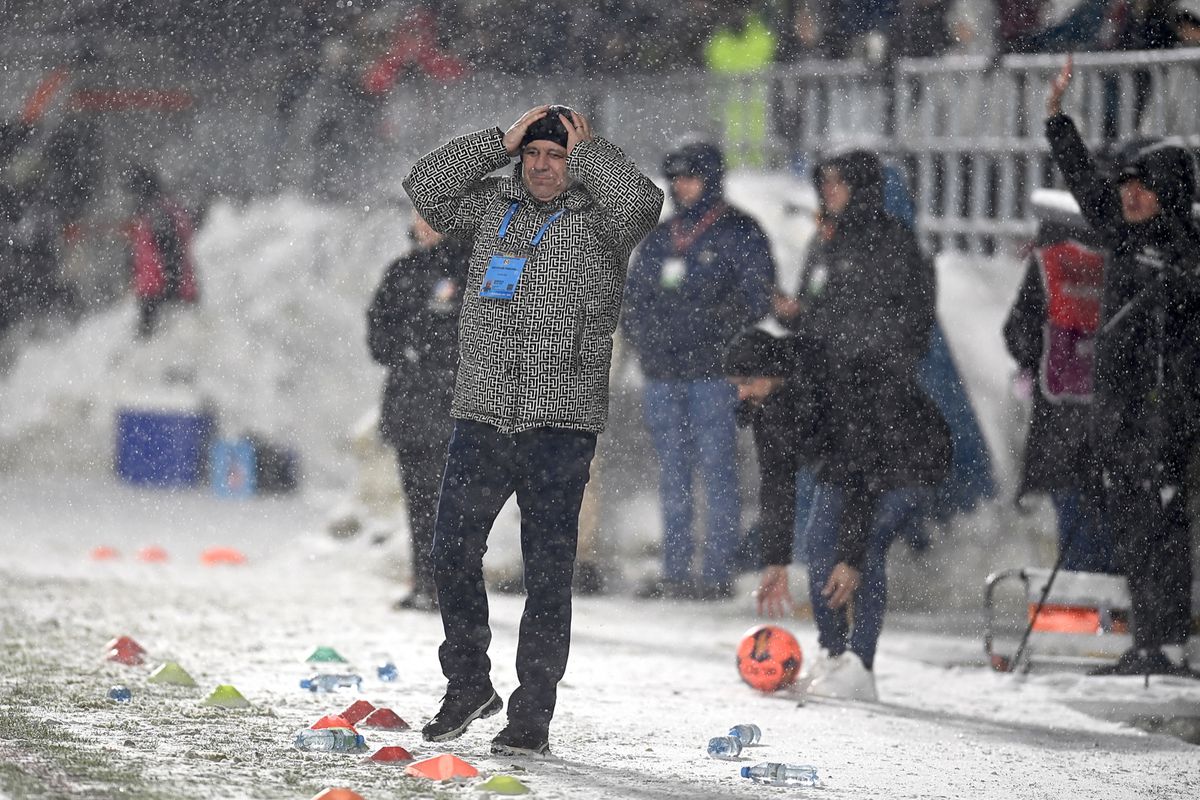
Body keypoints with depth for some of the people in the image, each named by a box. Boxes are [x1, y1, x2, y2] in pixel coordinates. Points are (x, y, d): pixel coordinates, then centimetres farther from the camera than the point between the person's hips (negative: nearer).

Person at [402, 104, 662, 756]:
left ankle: (532, 716, 3)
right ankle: (468, 686, 24)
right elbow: (426, 185, 4)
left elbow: (640, 201, -20)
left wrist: (586, 149, -6)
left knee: (547, 573, -2)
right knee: (453, 554, 6)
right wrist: (501, 141, 0)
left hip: (560, 424, -4)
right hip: (480, 415, 4)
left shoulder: (597, 221, 1)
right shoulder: (493, 208, 13)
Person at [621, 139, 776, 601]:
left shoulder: (738, 234, 0)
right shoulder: (661, 238, 17)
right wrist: (640, 334, 9)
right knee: (672, 472, 9)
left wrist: (717, 322, -15)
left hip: (713, 371, -6)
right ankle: (674, 572, 13)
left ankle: (717, 572, -5)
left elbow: (758, 293, -6)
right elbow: (633, 291, 25)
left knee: (716, 470, -7)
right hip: (663, 372, 6)